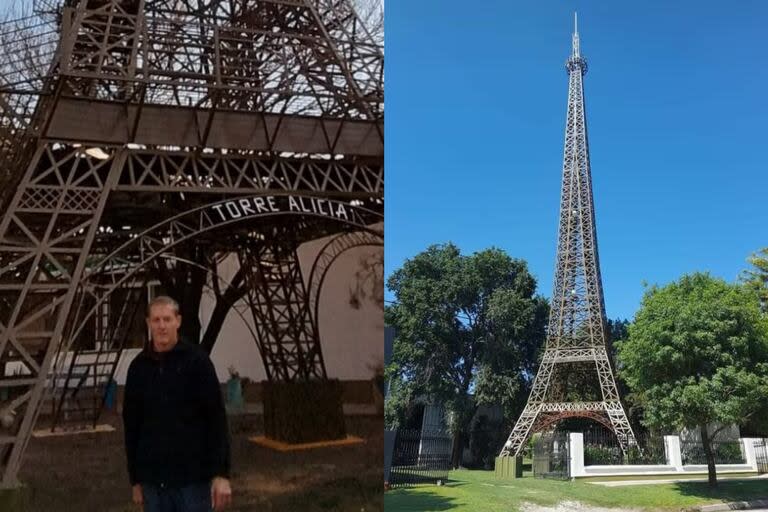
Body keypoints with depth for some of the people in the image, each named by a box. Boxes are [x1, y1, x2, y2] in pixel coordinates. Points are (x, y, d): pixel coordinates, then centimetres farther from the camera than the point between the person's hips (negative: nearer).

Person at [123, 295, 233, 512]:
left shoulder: (197, 361, -7)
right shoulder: (138, 367, 5)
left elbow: (217, 419, -9)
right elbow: (131, 425, 11)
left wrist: (221, 473, -14)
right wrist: (135, 478, 11)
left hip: (193, 476, -4)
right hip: (153, 479, 4)